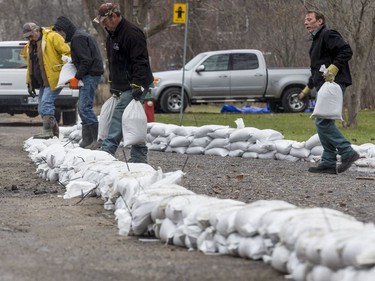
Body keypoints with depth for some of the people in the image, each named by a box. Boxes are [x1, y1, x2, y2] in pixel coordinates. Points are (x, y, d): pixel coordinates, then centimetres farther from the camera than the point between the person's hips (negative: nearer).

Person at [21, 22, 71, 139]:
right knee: (42, 108, 7)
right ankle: (54, 132, 14)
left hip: (54, 79, -9)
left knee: (46, 102, -19)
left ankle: (47, 131, -19)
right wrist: (29, 83, 20)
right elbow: (30, 67, 24)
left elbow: (67, 52, -14)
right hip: (43, 82, 9)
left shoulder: (52, 37, -10)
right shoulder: (29, 46, 17)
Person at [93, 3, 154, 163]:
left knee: (120, 116, -16)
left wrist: (138, 85, -27)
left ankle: (107, 150, -20)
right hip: (124, 86, 10)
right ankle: (139, 156, 13)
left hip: (134, 86, -10)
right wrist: (113, 83, 26)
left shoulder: (131, 33, -17)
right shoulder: (112, 34, 17)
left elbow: (140, 61, -22)